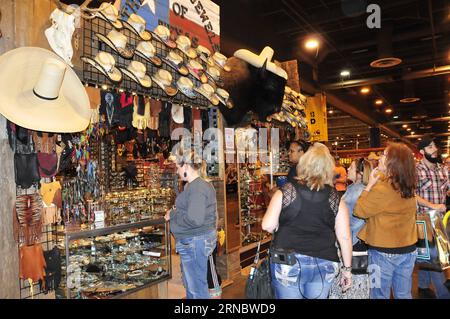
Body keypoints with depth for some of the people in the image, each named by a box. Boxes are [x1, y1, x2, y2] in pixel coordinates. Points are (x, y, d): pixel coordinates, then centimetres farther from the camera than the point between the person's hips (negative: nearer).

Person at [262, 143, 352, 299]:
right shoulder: (335, 198, -1)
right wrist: (347, 268, 10)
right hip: (323, 264, 2)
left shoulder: (286, 192, -7)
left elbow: (268, 226, -11)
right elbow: (345, 237, 0)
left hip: (287, 263, -2)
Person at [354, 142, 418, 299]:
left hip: (384, 251, -7)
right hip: (408, 249, 7)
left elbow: (359, 211, -12)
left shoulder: (381, 190, -24)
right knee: (404, 295, 20)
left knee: (380, 295, 11)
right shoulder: (409, 187, 0)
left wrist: (369, 185, -9)